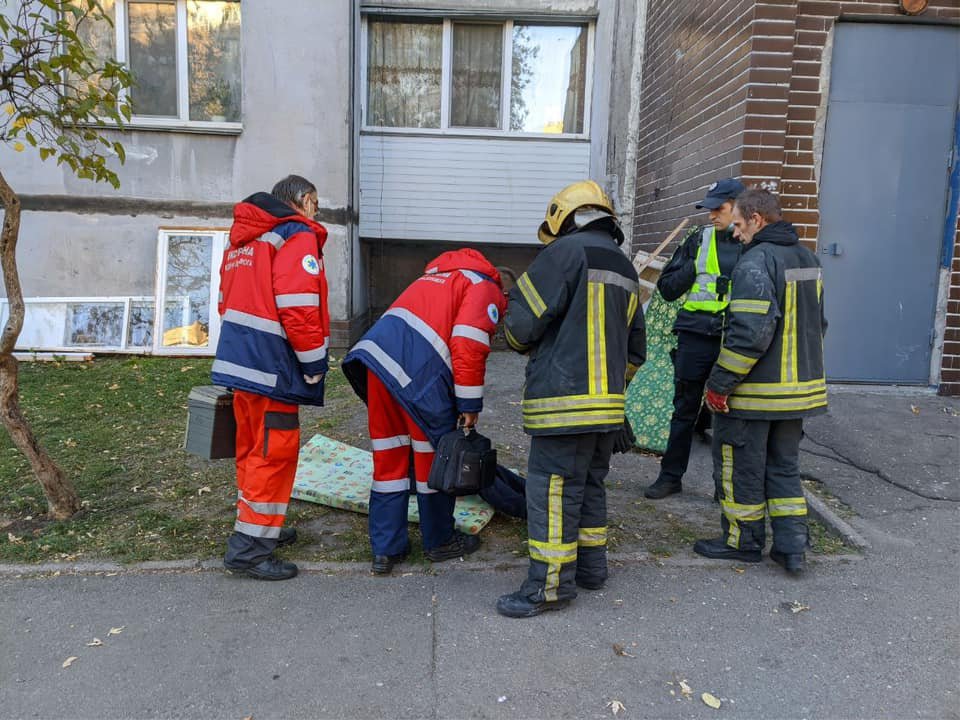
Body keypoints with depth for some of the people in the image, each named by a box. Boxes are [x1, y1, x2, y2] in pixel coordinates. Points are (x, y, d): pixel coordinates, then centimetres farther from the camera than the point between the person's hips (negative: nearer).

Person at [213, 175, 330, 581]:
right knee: (275, 453, -1)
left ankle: (260, 528, 33)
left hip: (239, 360, 9)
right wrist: (315, 365, -11)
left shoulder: (244, 237, 19)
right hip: (272, 366, -9)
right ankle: (249, 548, 6)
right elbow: (297, 309, -20)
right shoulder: (298, 236, -10)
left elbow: (227, 301, 20)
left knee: (253, 448, 19)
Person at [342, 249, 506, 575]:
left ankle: (385, 549, 22)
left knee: (388, 456, 14)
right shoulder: (485, 289, 9)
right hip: (420, 369, -7)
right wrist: (470, 404, -2)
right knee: (434, 458, 11)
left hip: (376, 351, 8)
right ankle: (439, 541, 28)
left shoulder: (435, 275, 34)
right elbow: (468, 346, -8)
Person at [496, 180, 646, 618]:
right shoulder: (625, 268, 19)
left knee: (552, 489, -1)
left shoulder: (567, 250, -9)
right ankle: (591, 565, 31)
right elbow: (635, 351, 23)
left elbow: (522, 324, -12)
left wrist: (517, 336, 10)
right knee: (589, 484, 20)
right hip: (607, 404, 9)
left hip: (563, 403, -9)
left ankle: (550, 585, 7)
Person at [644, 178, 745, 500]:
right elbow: (666, 287, 7)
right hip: (696, 337, 1)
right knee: (685, 410, 10)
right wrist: (695, 266, -6)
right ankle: (671, 476, 23)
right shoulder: (699, 240, 6)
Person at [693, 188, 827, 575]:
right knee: (784, 466, 18)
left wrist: (719, 383, -20)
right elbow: (817, 323, 20)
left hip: (755, 393, -8)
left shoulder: (756, 261, -18)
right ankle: (792, 545, 20)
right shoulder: (808, 258, 12)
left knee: (740, 467, 8)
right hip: (799, 388, 9)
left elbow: (750, 331, -26)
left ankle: (744, 541, 21)